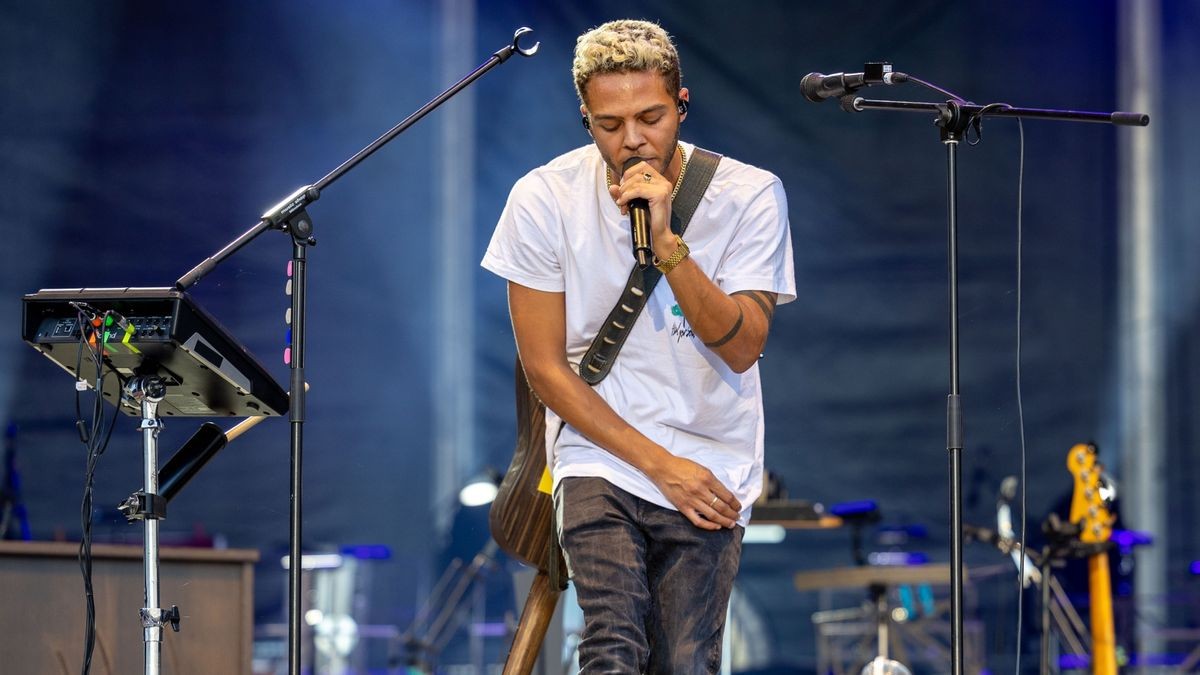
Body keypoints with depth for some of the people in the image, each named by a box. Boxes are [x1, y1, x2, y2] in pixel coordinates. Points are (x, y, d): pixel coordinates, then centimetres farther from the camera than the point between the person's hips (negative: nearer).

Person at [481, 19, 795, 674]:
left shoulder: (749, 195, -6)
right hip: (599, 455, -1)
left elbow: (742, 347, -12)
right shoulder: (544, 198, -6)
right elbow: (545, 367, -4)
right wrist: (659, 464, -10)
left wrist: (665, 241, -24)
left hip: (710, 464, 1)